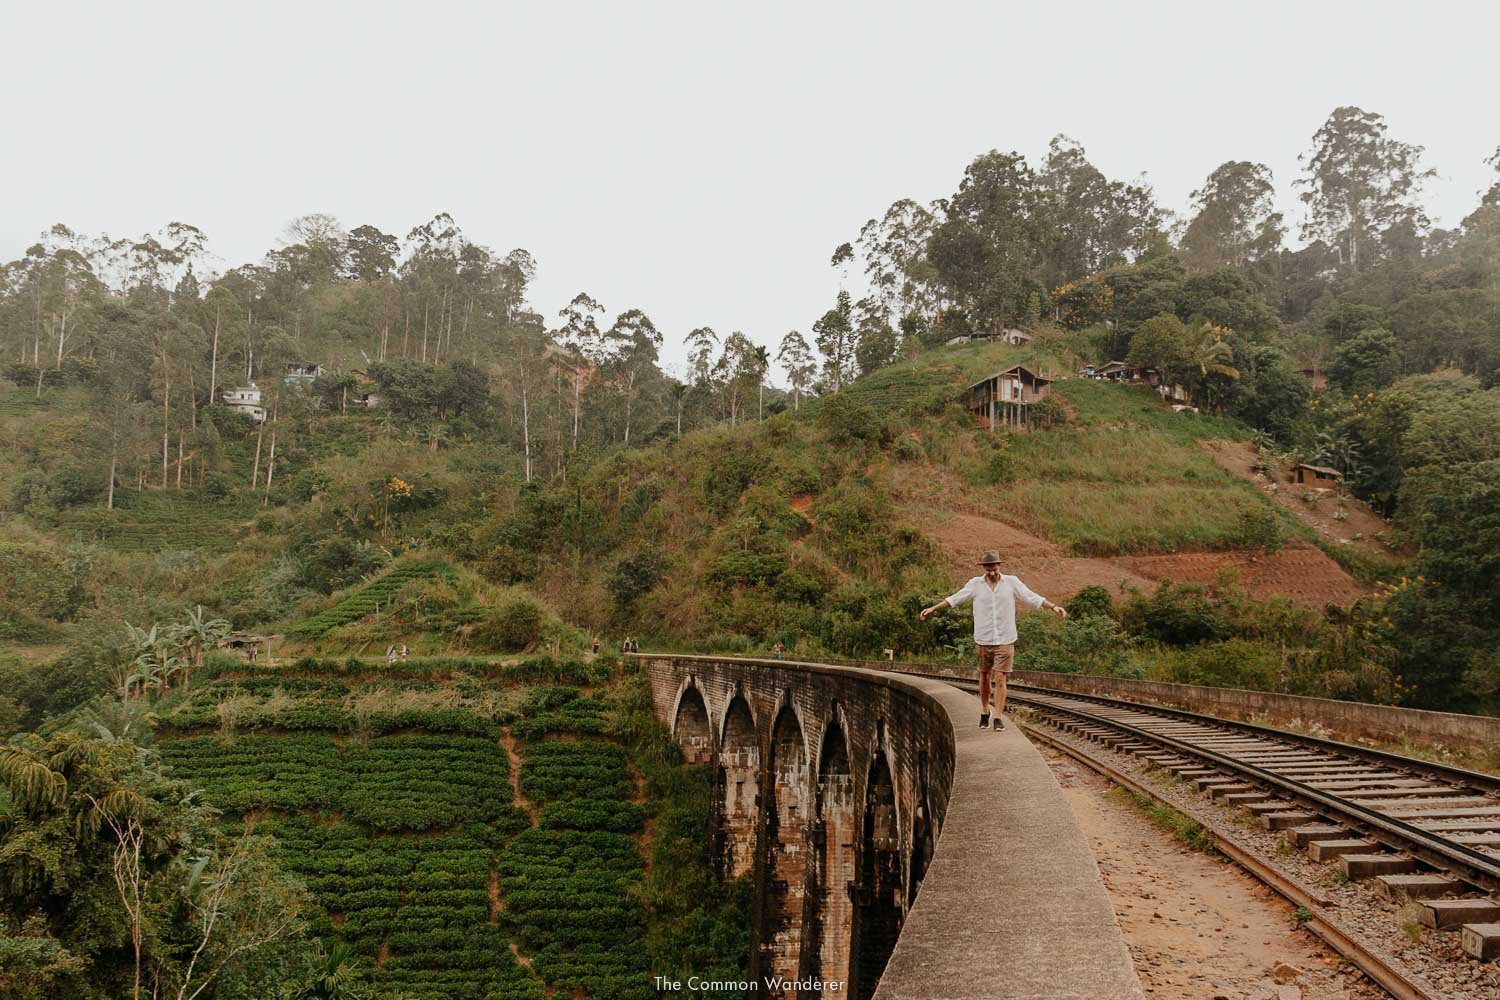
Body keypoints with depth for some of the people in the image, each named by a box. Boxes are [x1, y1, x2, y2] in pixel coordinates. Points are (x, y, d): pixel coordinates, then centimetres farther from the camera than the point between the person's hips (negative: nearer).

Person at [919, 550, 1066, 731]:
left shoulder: (1011, 582, 0)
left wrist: (1054, 606, -13)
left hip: (1005, 640, -1)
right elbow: (954, 599, 6)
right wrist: (933, 608, 4)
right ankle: (984, 712, 28)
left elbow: (1033, 597, -3)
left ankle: (998, 718, -2)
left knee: (1000, 679, -6)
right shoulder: (975, 584, 1)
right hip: (983, 640, 1)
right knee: (984, 678, 11)